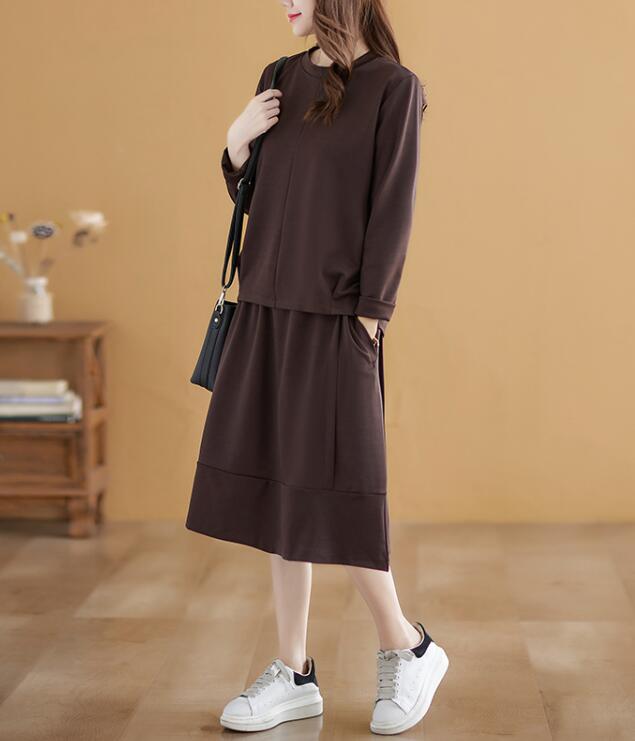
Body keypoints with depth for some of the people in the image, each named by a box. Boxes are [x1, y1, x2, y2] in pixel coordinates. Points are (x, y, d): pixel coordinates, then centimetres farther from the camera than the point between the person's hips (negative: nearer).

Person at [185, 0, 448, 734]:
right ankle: (294, 674, 17)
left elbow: (392, 211, -10)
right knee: (278, 489, 7)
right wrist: (236, 141, -1)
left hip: (334, 321, -6)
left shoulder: (392, 87, -5)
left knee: (329, 494, -4)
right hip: (266, 315, 6)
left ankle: (408, 648, 17)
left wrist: (367, 319, -14)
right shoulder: (280, 80, 13)